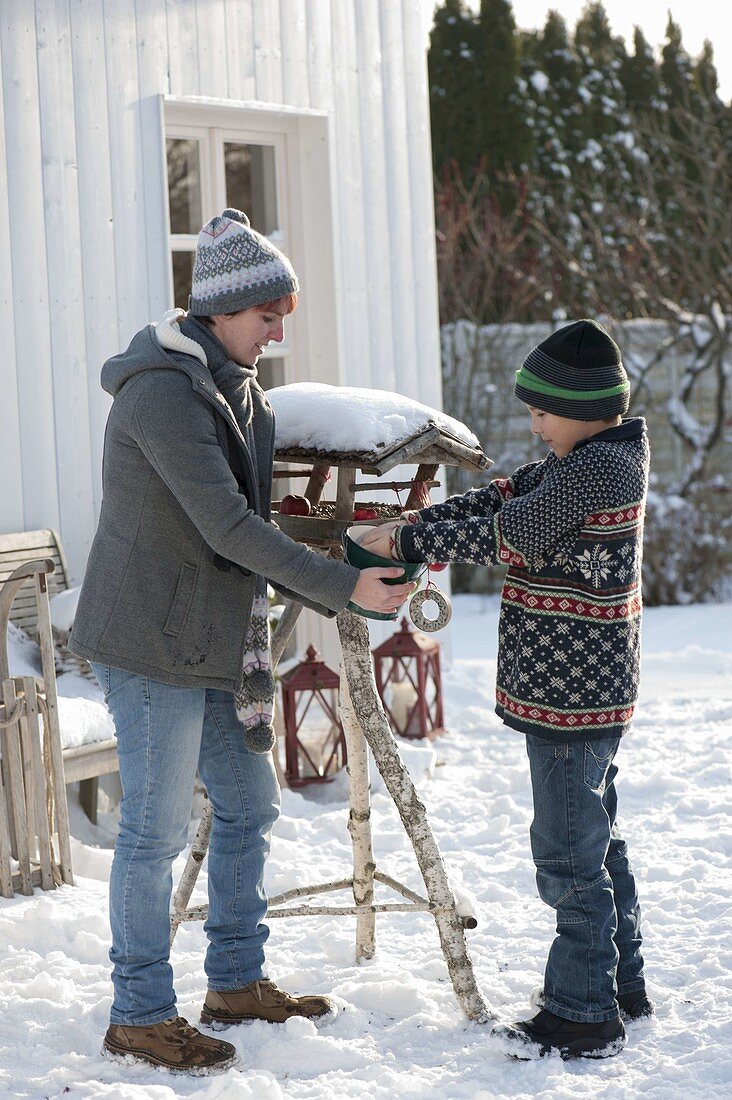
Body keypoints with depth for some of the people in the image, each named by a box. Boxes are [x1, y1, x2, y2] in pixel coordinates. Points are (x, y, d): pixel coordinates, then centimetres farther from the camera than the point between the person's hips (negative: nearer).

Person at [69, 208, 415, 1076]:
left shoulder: (235, 387, 11)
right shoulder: (164, 389, -20)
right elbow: (227, 525, -25)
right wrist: (343, 588, -24)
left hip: (214, 638, 9)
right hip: (152, 641, -9)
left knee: (249, 807, 15)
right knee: (156, 827, -2)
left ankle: (236, 982, 29)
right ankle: (138, 1016, 8)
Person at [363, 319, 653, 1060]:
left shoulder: (596, 467, -20)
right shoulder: (605, 454, 11)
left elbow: (505, 535, -20)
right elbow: (507, 495, 11)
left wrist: (410, 541, -11)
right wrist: (422, 520, 1)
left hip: (570, 694, -11)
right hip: (592, 690, 11)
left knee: (569, 857, -4)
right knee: (596, 841, 20)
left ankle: (585, 1014, 2)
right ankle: (622, 985, 30)